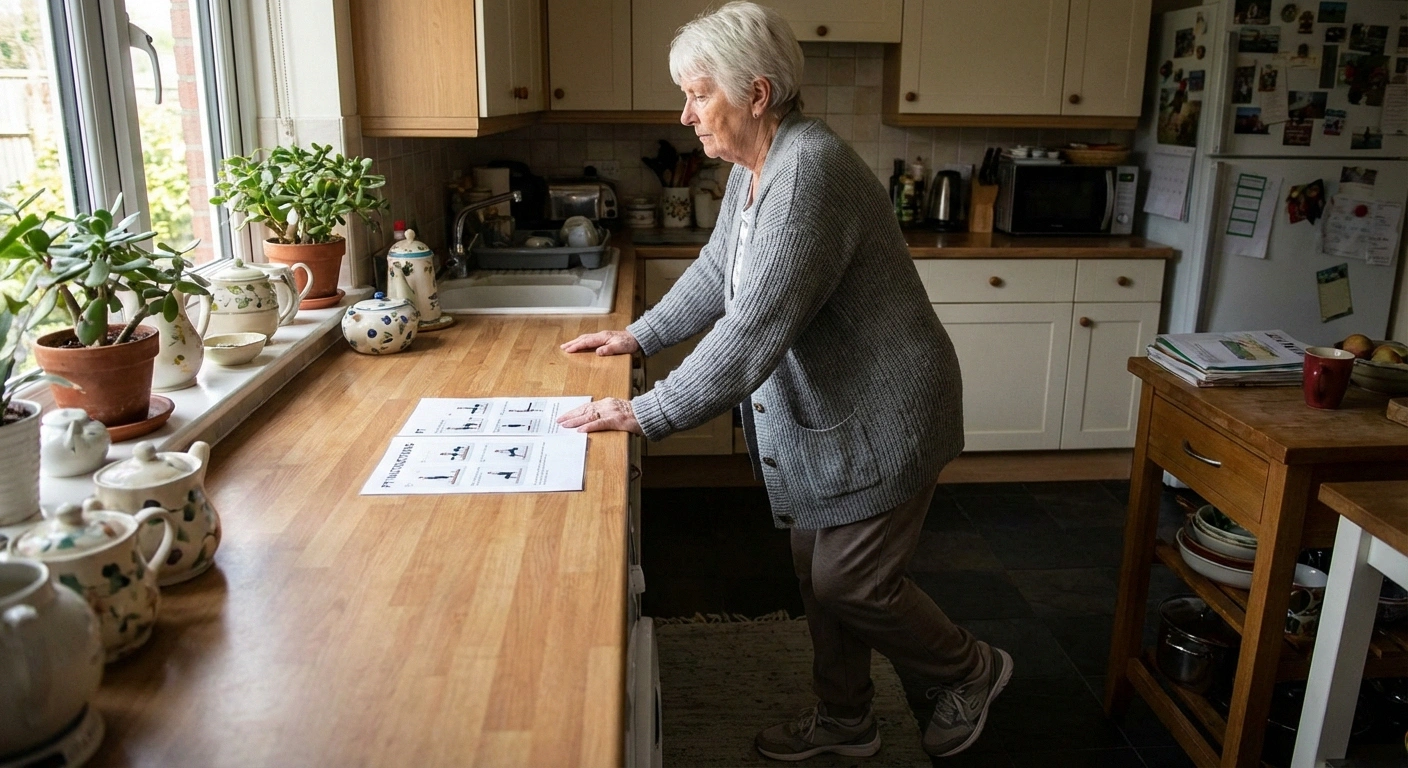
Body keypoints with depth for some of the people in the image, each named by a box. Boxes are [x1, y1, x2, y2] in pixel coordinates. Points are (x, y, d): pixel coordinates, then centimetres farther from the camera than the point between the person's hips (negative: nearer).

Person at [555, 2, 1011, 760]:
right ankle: (843, 718, 35)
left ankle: (971, 670, 29)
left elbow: (754, 329, -32)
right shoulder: (753, 166, 4)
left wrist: (645, 414, -28)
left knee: (851, 584, 2)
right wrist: (638, 335, 14)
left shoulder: (807, 171, -27)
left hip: (879, 415, -9)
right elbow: (716, 271, 18)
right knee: (817, 569, 16)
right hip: (823, 409, 9)